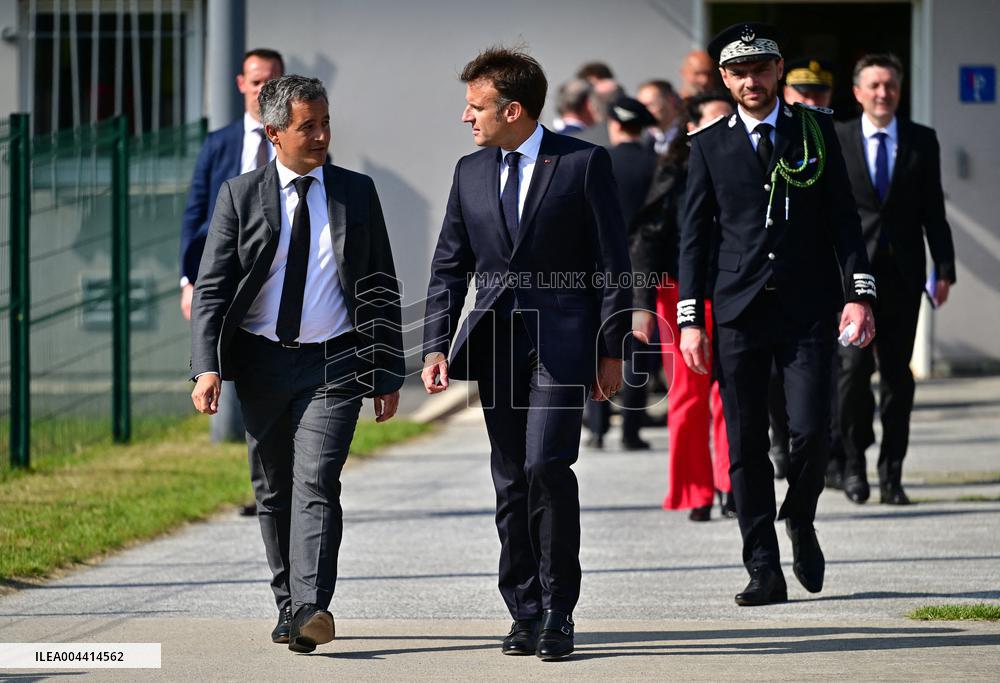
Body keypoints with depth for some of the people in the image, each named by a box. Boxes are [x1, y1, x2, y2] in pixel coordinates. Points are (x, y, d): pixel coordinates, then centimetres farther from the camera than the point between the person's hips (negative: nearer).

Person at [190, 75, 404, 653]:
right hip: (262, 361, 1)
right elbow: (212, 288, -1)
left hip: (334, 365, -1)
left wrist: (387, 373, 6)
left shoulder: (357, 193, 5)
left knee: (316, 482, -15)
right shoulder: (240, 196, 2)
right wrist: (207, 367, -14)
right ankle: (287, 605, 21)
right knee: (274, 490, 10)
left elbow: (382, 289, 9)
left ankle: (312, 609, -24)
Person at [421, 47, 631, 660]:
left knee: (547, 466, -17)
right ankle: (527, 614, 14)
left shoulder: (585, 164, -3)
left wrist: (612, 350, -5)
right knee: (512, 483, 5)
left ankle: (558, 611, -7)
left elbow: (613, 263, -2)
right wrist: (437, 345, 4)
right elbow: (449, 266, 14)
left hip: (562, 339, -5)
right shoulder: (471, 173, 12)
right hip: (496, 343, 5)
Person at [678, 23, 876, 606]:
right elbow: (695, 236, 7)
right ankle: (765, 572, 5)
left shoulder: (816, 131, 7)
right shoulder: (709, 146, 7)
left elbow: (844, 218, 6)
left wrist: (859, 294, -5)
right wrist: (691, 320, 0)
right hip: (738, 312, 1)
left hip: (807, 309, -1)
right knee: (746, 445, -1)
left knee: (811, 430, -11)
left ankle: (801, 523, 19)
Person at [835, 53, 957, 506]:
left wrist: (944, 269, 1)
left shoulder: (922, 141, 9)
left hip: (902, 273, 2)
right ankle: (854, 461, 4)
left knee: (898, 374, 3)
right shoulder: (834, 141, 5)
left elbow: (933, 210, 8)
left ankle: (891, 473, 9)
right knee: (854, 366, -13)